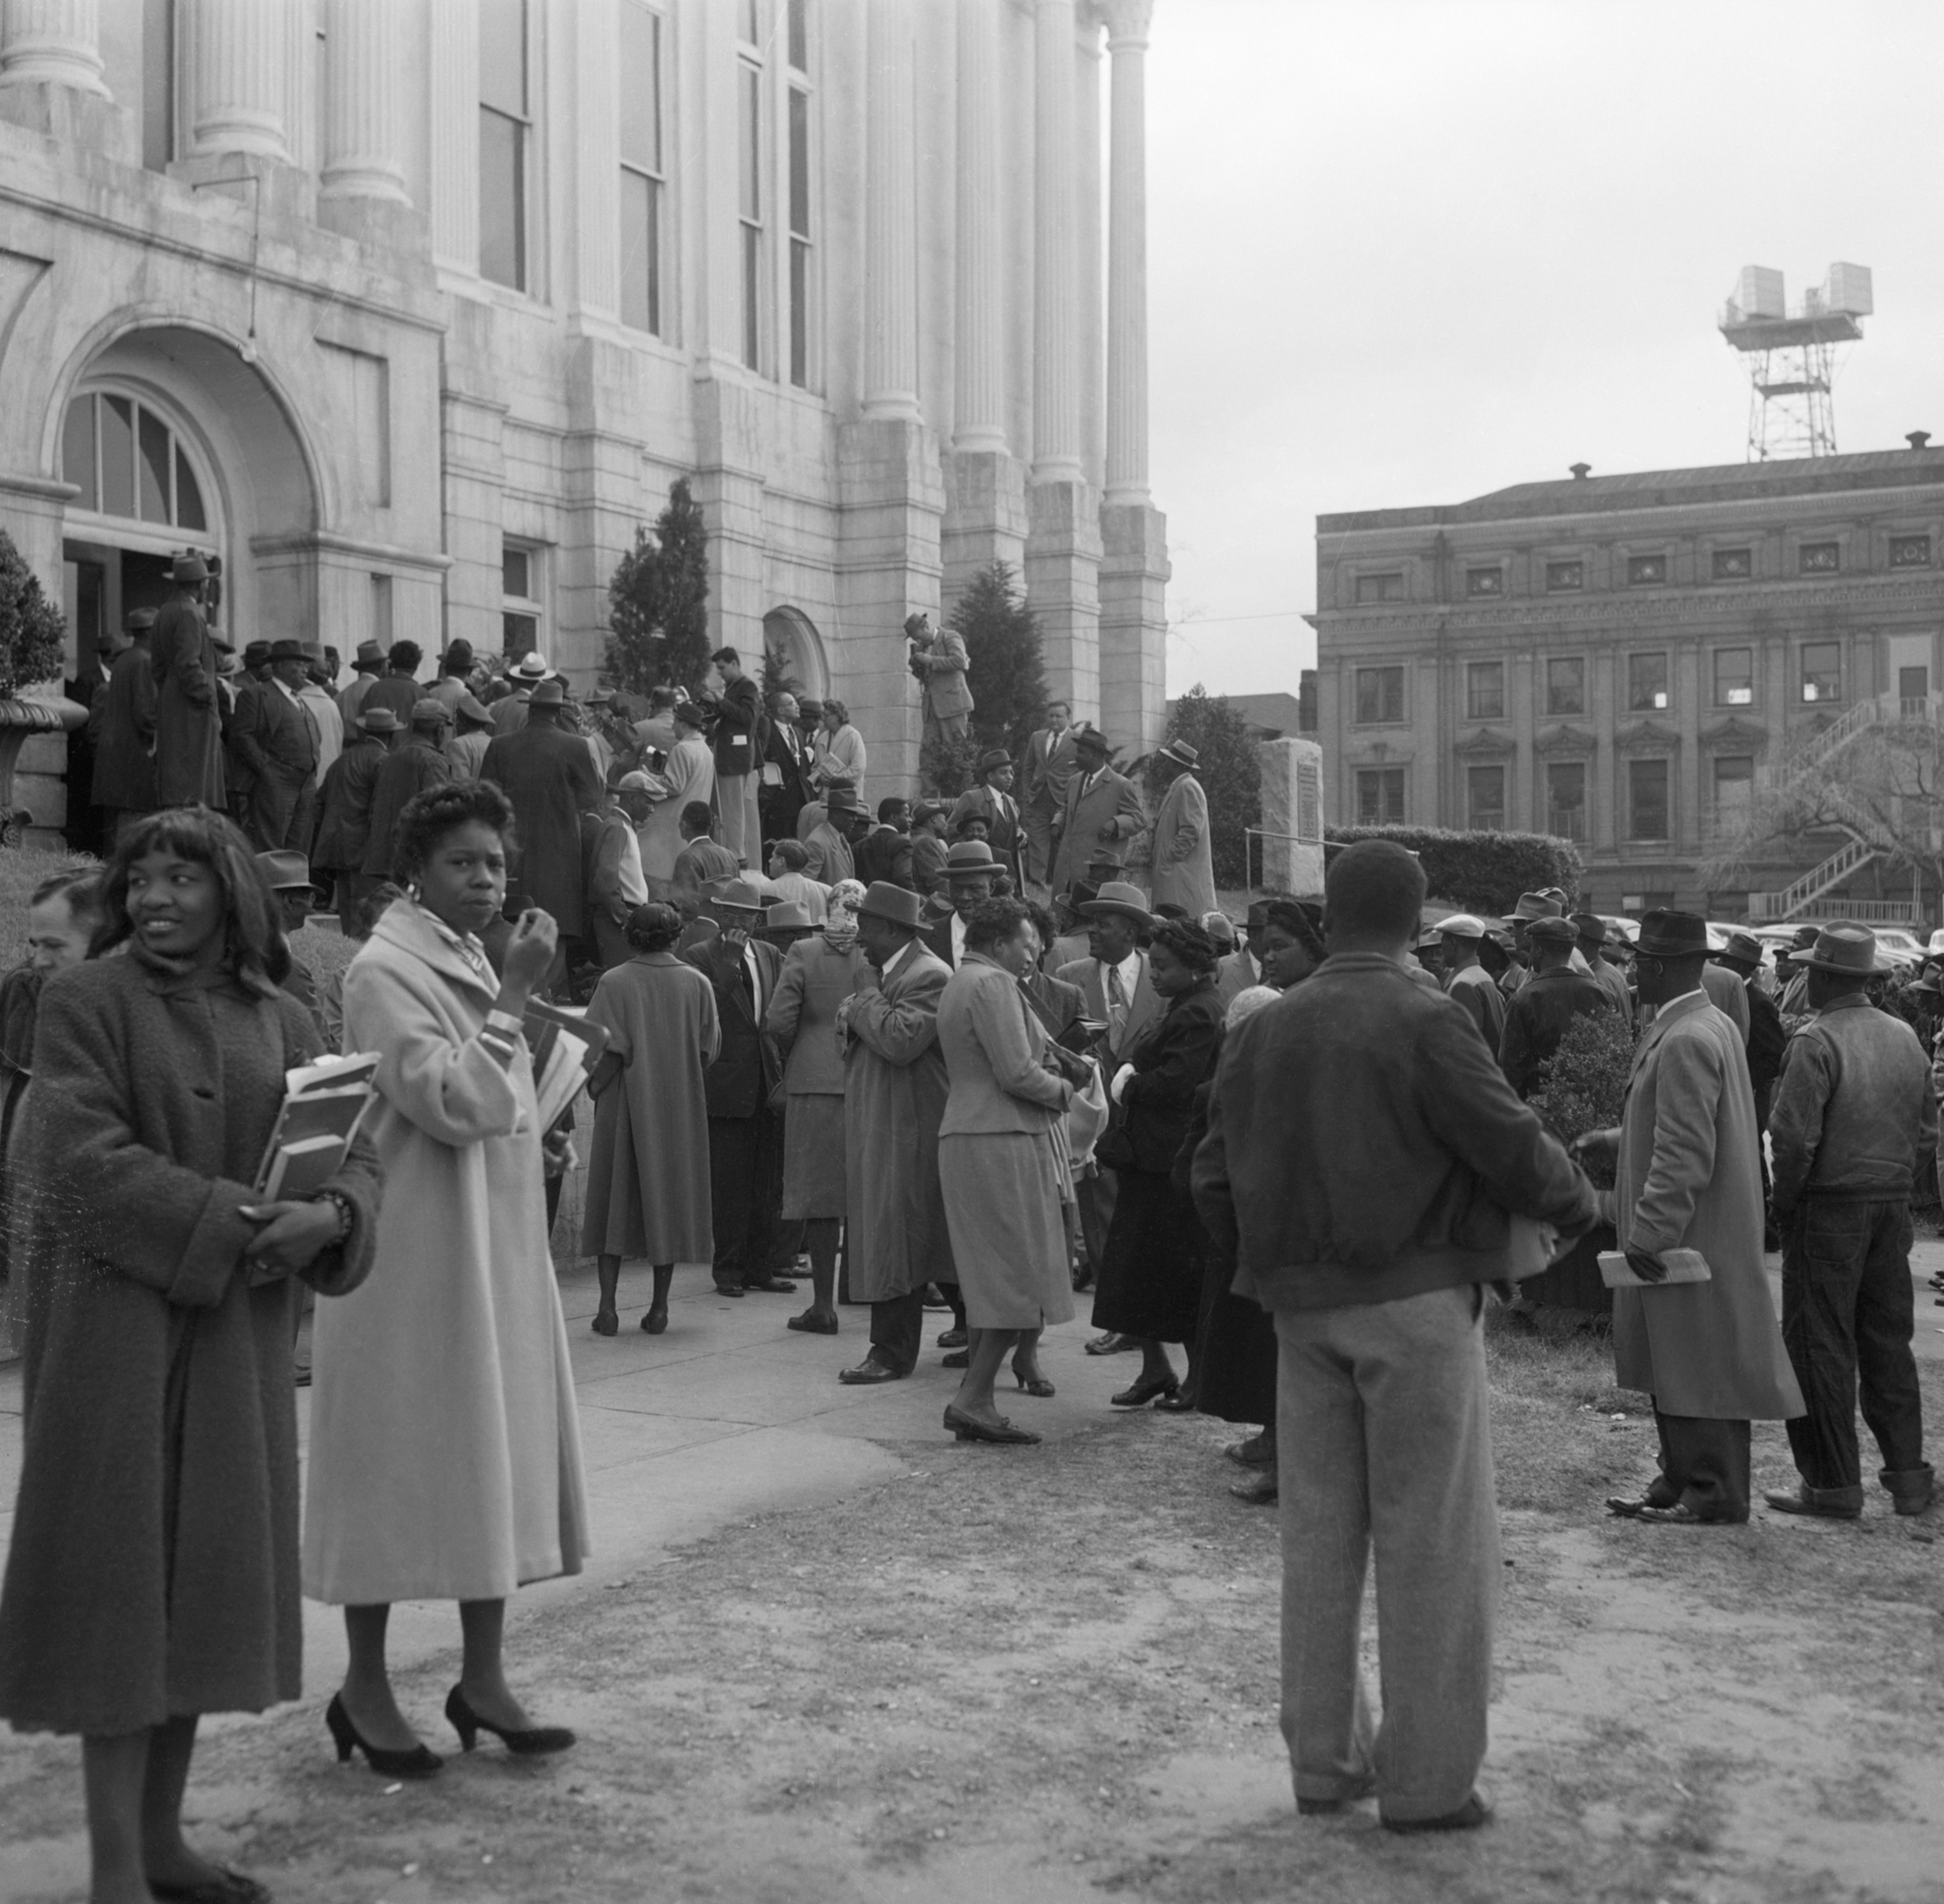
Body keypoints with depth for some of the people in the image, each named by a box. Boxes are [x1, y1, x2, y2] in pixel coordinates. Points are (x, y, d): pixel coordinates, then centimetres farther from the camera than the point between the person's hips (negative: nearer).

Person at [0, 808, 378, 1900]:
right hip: (116, 1320, -5)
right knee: (121, 1574, -1)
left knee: (208, 1573, 9)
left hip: (237, 1328, 5)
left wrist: (328, 1216, -17)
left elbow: (356, 1155, 5)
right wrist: (237, 1218, -20)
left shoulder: (279, 1021, 9)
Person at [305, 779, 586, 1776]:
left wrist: (534, 1141, 7)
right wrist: (514, 996, -22)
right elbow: (449, 1099, -23)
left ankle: (482, 1676, 18)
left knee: (497, 1451, 9)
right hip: (416, 1247, -8)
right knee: (397, 1455, 0)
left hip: (497, 1246, 8)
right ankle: (365, 1685, 13)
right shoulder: (384, 969, -12)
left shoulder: (474, 964, 14)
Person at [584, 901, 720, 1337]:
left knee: (615, 1198, 7)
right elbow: (709, 1050, 0)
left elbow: (601, 1048, -14)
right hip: (680, 1107, 2)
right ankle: (659, 1308, 10)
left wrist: (599, 1088, 3)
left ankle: (607, 1306, 1)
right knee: (669, 1197, 10)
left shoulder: (614, 982, -10)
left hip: (624, 1105, -1)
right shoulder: (697, 984, -4)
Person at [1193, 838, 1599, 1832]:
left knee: (1318, 1534, 13)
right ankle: (1427, 1778, 9)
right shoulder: (1421, 1024, -12)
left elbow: (1214, 1181, 7)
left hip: (1301, 1307, 6)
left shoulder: (1261, 1031, 5)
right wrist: (1578, 1207, 8)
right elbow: (1514, 1147, -11)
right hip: (1415, 1301, -5)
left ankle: (1323, 1759, 22)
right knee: (1431, 1538, 4)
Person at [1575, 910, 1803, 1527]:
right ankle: (1680, 1483, 23)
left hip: (1690, 1237, -10)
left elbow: (1684, 1154, -24)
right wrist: (1612, 1141, 25)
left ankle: (1715, 1494, 7)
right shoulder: (1713, 1025, 12)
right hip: (1699, 1235, 10)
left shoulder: (1685, 1041, -20)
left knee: (1698, 1368, -1)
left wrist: (1648, 1232, -22)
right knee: (1673, 1366, 15)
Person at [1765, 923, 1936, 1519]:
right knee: (1888, 1341, 15)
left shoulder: (1816, 1041, -14)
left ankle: (1835, 1485, 5)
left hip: (1829, 1208, -6)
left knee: (1820, 1344, 1)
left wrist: (1784, 1201, -6)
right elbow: (1927, 1133, 11)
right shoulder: (1904, 1038, 7)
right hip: (1893, 1209, 7)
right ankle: (1907, 1475, 19)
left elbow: (1795, 1136, -19)